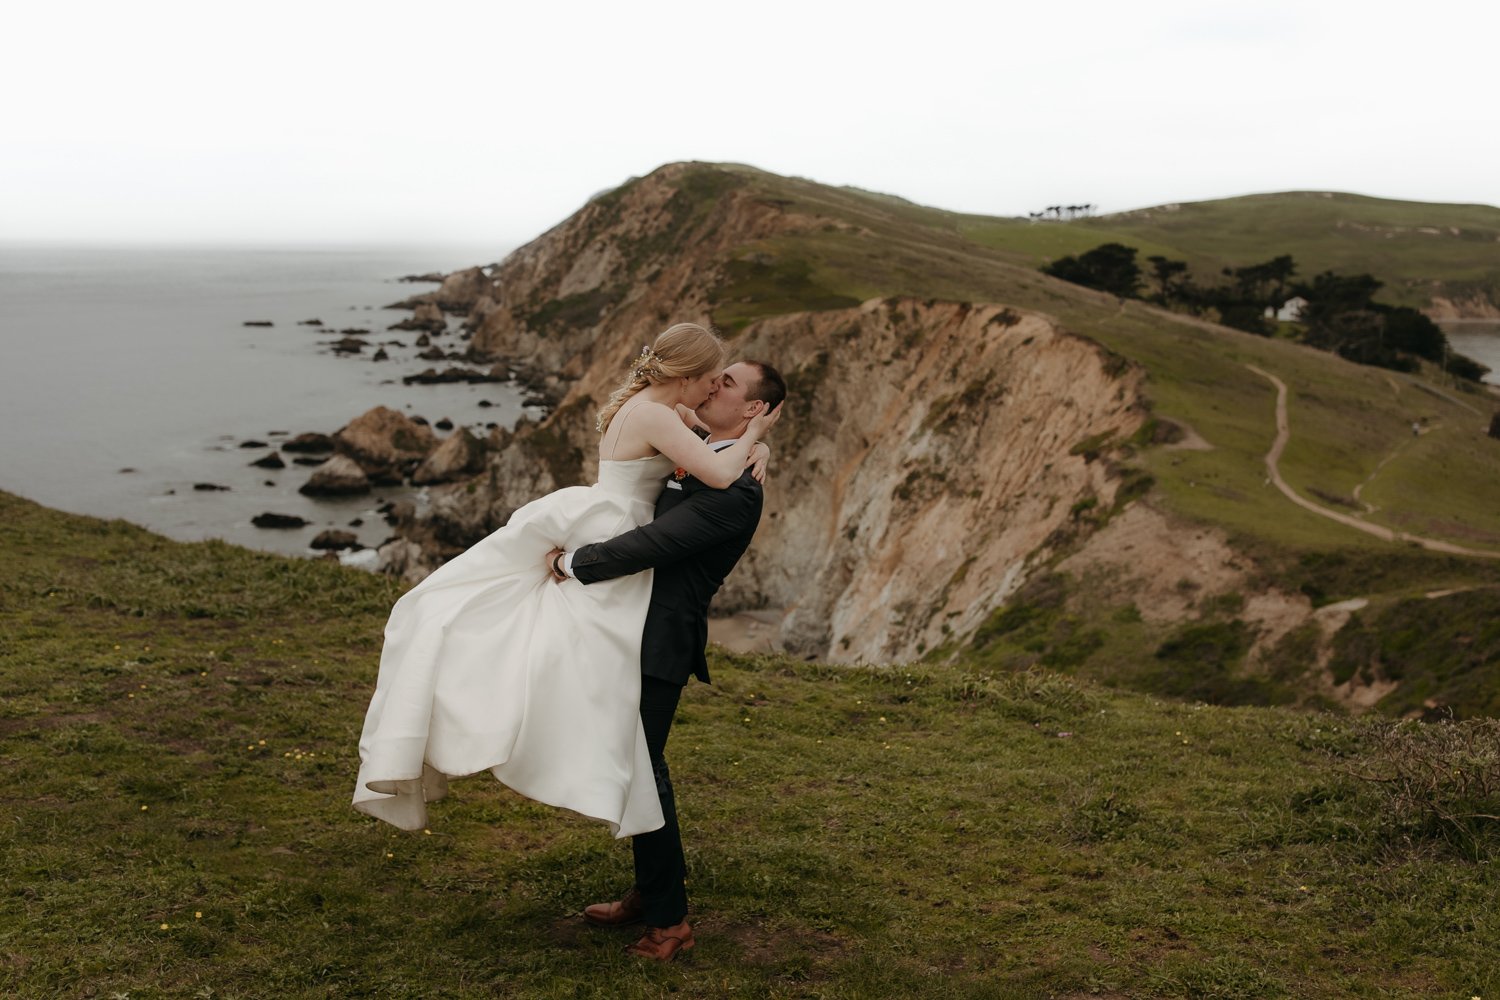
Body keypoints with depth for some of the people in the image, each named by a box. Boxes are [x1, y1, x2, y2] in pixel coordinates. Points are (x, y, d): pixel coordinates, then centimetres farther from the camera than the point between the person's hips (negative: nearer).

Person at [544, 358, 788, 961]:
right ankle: (652, 891, 33)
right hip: (633, 631, 10)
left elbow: (653, 543, -23)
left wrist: (572, 563, -14)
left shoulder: (736, 490, -18)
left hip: (659, 642, -10)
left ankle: (668, 919, 9)